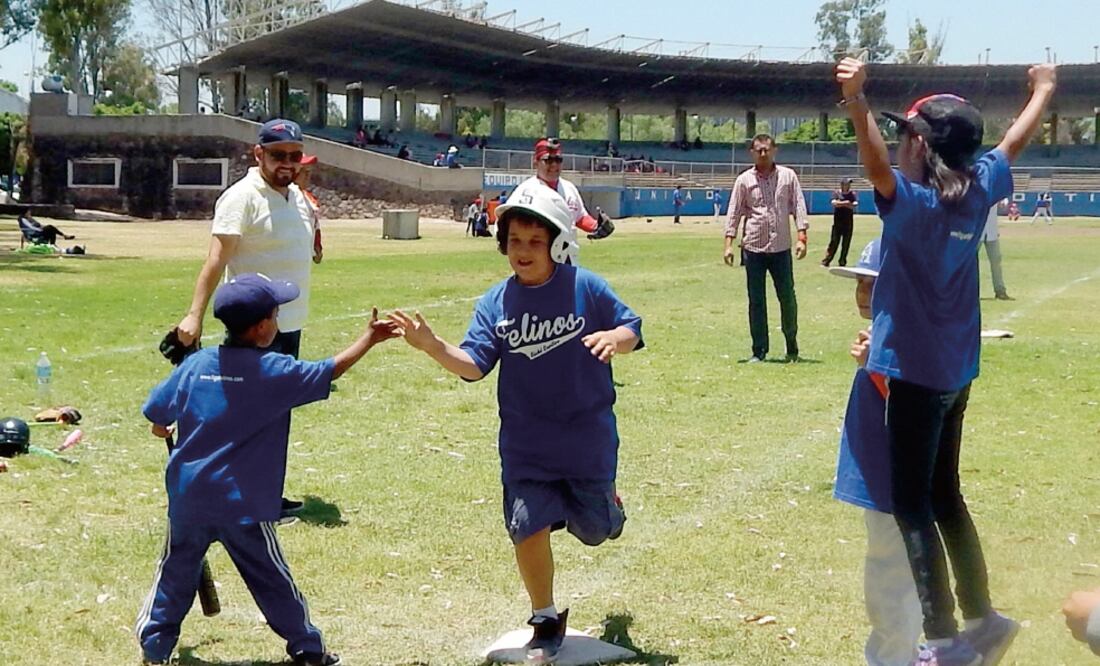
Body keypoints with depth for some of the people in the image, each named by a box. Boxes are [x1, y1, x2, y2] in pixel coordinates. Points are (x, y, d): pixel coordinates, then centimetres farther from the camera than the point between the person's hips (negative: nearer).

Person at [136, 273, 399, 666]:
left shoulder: (194, 365, 0)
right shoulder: (275, 372, -11)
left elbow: (156, 413, 8)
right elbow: (330, 371, -5)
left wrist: (162, 428, 32)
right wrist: (369, 339, 8)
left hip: (188, 498, 3)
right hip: (243, 506, -3)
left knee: (177, 571, 17)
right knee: (271, 579, 9)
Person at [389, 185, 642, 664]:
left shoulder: (586, 288, -10)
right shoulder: (495, 304, -5)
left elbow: (631, 329, 0)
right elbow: (473, 364, -12)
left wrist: (615, 338, -24)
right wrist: (433, 346, -31)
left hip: (588, 437, -1)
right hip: (526, 444, 1)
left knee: (593, 530, 9)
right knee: (528, 526, -5)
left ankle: (604, 500, 49)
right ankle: (546, 620, 17)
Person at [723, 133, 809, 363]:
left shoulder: (788, 176, 6)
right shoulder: (744, 180, 5)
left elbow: (798, 207, 3)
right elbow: (734, 213, 4)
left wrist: (801, 238, -7)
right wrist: (729, 243, -4)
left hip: (781, 248, 0)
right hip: (753, 248, 0)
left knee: (787, 298, 3)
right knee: (756, 301, 3)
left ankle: (792, 347, 18)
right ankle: (759, 350, 9)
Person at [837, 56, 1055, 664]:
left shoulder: (912, 201, -17)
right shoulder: (978, 190, 3)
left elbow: (876, 161, -38)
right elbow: (1013, 142, 21)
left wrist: (856, 103, -55)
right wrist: (1044, 89, 38)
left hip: (917, 372, -8)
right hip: (956, 371, 8)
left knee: (912, 505, -3)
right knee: (943, 496, 19)